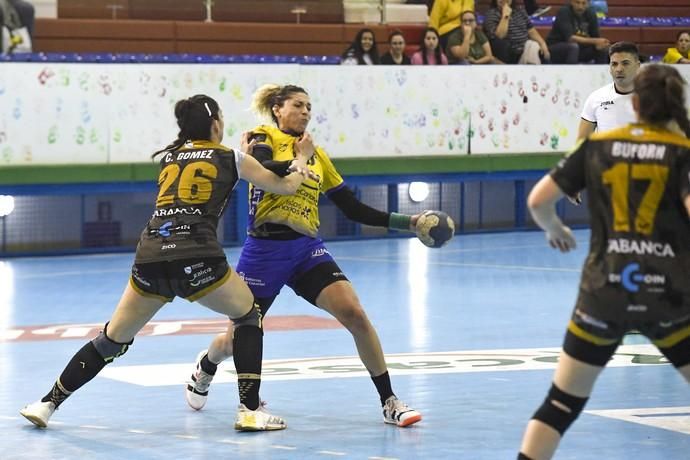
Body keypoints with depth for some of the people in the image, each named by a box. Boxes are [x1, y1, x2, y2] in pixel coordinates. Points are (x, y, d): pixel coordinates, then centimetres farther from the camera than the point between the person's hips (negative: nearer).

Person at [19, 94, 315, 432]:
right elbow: (285, 186, 21)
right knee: (249, 316, 18)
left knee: (113, 339, 18)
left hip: (149, 257, 4)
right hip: (196, 258, -4)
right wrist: (301, 160, 40)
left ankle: (48, 403, 18)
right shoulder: (231, 159, 11)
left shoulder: (167, 157, 23)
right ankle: (250, 410, 7)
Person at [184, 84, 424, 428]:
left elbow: (353, 209, 15)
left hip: (307, 249, 4)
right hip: (265, 249, -3)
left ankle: (389, 402, -10)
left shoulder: (317, 154, 15)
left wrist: (406, 222, 8)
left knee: (354, 314, -18)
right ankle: (205, 367, 45)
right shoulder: (265, 138, 2)